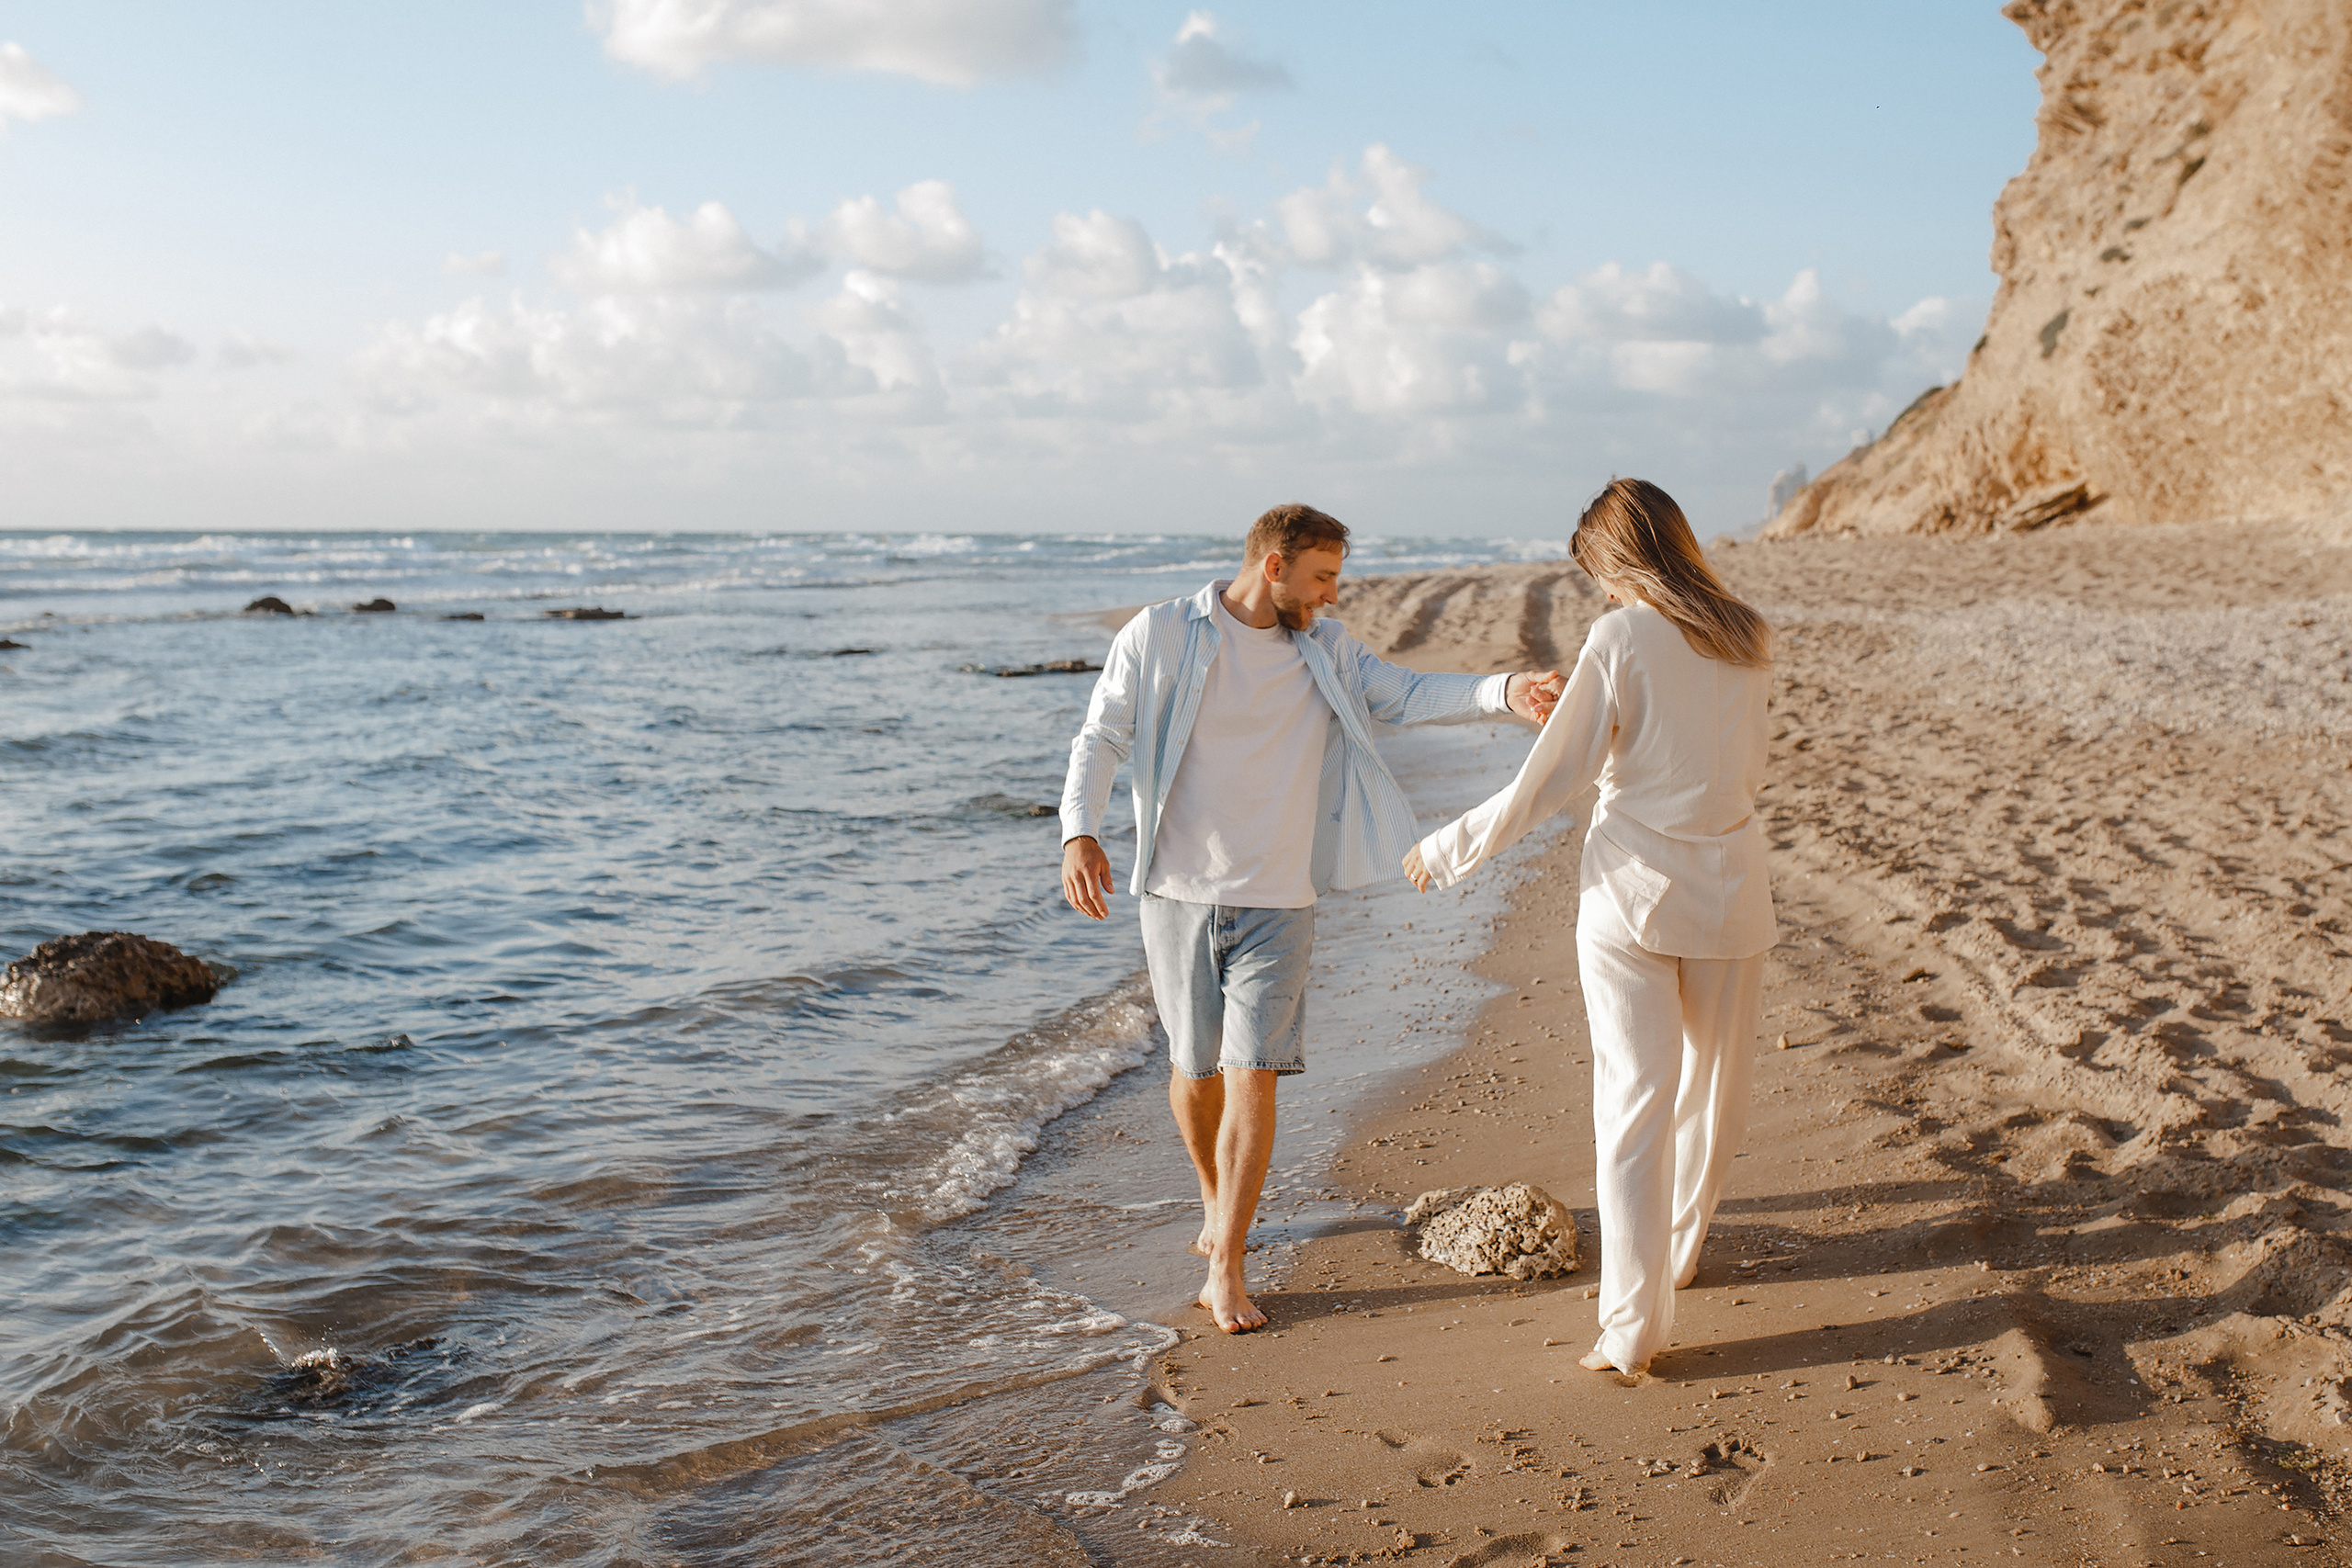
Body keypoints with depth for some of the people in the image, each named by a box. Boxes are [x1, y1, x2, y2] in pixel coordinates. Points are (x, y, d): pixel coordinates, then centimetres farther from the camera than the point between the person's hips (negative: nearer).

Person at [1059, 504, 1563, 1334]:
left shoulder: (1327, 653, 7)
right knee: (1196, 1071, 11)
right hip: (1180, 893, -1)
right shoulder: (1159, 636, -4)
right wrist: (1080, 831, -21)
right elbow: (1100, 738, -5)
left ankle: (1224, 1272, -2)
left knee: (1253, 1077, -8)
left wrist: (1504, 691, -17)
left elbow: (1408, 695, 0)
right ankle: (1216, 1201, 39)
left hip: (1277, 901, 1)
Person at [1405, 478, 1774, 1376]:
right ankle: (1678, 1254, 38)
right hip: (1729, 889, 4)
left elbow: (1548, 783, -12)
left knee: (1634, 1099, -2)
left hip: (1630, 890, -4)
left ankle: (1632, 1324, -3)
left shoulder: (1620, 639, -10)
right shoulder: (1752, 642, 3)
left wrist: (1447, 849, 0)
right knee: (1714, 1089, 19)